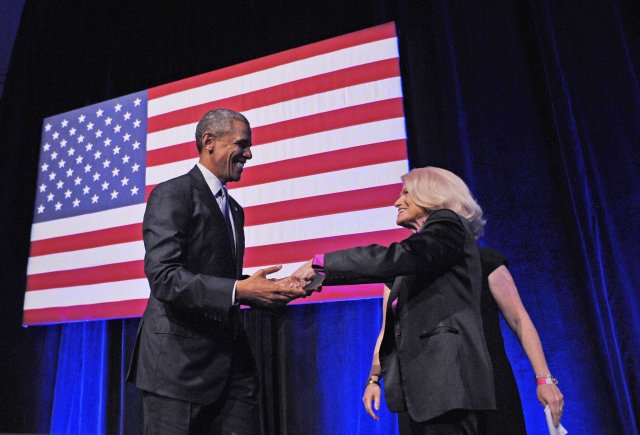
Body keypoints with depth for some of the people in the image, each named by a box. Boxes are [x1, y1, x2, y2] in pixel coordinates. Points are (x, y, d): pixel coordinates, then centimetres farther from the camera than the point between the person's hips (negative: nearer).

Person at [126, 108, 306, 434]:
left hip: (231, 361, 7)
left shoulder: (234, 209, 17)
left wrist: (275, 290, 2)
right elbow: (163, 277, -20)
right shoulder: (172, 194, -8)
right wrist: (239, 290, -26)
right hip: (180, 361, -7)